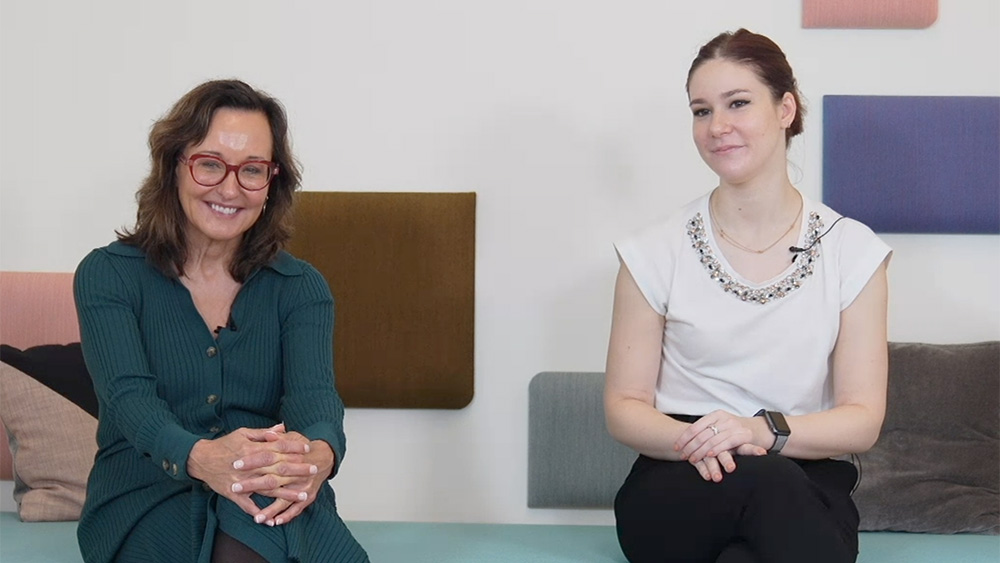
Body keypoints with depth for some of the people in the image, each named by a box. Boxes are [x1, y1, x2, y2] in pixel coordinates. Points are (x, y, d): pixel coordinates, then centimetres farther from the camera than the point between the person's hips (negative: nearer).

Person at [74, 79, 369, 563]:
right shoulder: (107, 276, 3)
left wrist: (318, 453, -37)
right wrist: (200, 458, -38)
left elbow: (314, 391, -10)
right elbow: (129, 395, -14)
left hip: (277, 504, 2)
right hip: (146, 501, -1)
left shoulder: (300, 287, 9)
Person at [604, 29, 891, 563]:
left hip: (806, 487, 1)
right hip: (675, 494, 0)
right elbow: (624, 405, 5)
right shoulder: (655, 252, 3)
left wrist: (766, 430, -20)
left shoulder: (851, 250, 4)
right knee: (762, 477, -36)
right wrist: (694, 440, -18)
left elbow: (862, 418, 1)